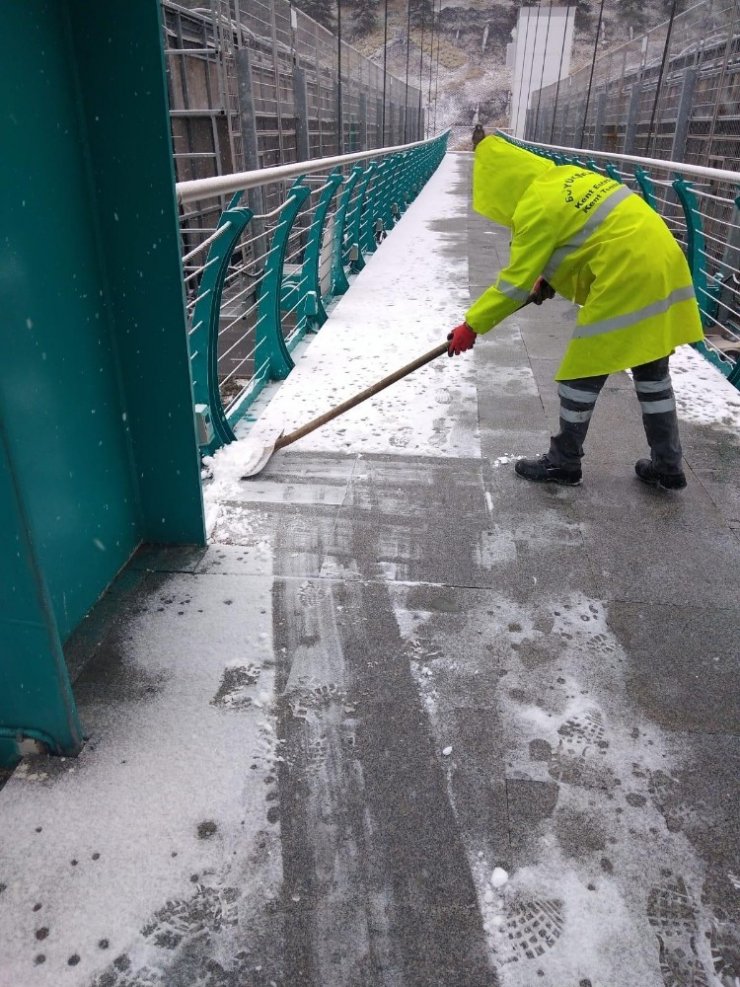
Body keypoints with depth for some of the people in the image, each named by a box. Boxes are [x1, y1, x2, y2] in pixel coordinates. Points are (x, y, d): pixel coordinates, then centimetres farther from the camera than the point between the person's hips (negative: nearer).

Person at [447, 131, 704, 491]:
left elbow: (515, 281, -12)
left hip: (626, 280, -9)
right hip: (663, 265, 9)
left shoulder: (535, 208, -13)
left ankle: (563, 462, 17)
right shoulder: (565, 177, 14)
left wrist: (472, 325, -6)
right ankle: (668, 466, 27)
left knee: (583, 372, 4)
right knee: (653, 374, 16)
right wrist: (550, 276, 21)